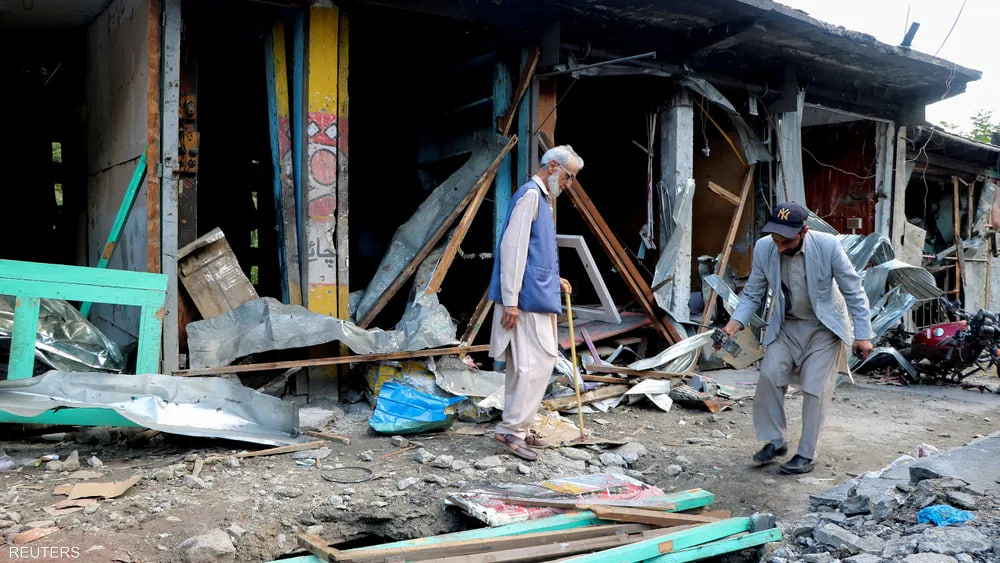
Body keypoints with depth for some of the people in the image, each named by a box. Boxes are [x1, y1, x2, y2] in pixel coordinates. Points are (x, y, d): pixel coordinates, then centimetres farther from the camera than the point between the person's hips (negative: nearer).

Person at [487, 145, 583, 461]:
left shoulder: (542, 198, 21)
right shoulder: (530, 194, -10)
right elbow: (513, 247, -18)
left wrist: (555, 280, 18)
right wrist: (510, 301, -22)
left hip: (538, 297, 10)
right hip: (527, 298, -10)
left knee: (524, 366, 12)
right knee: (536, 363, -10)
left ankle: (516, 428, 19)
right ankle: (511, 428, -5)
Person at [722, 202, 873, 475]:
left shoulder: (828, 246, -24)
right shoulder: (764, 248, -15)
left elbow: (854, 292, -13)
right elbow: (752, 293, -3)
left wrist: (862, 335, -12)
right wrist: (735, 323, -19)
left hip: (824, 327, -3)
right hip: (786, 325, 3)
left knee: (815, 389, -6)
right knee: (769, 376, -11)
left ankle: (807, 455, 7)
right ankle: (775, 440, 7)